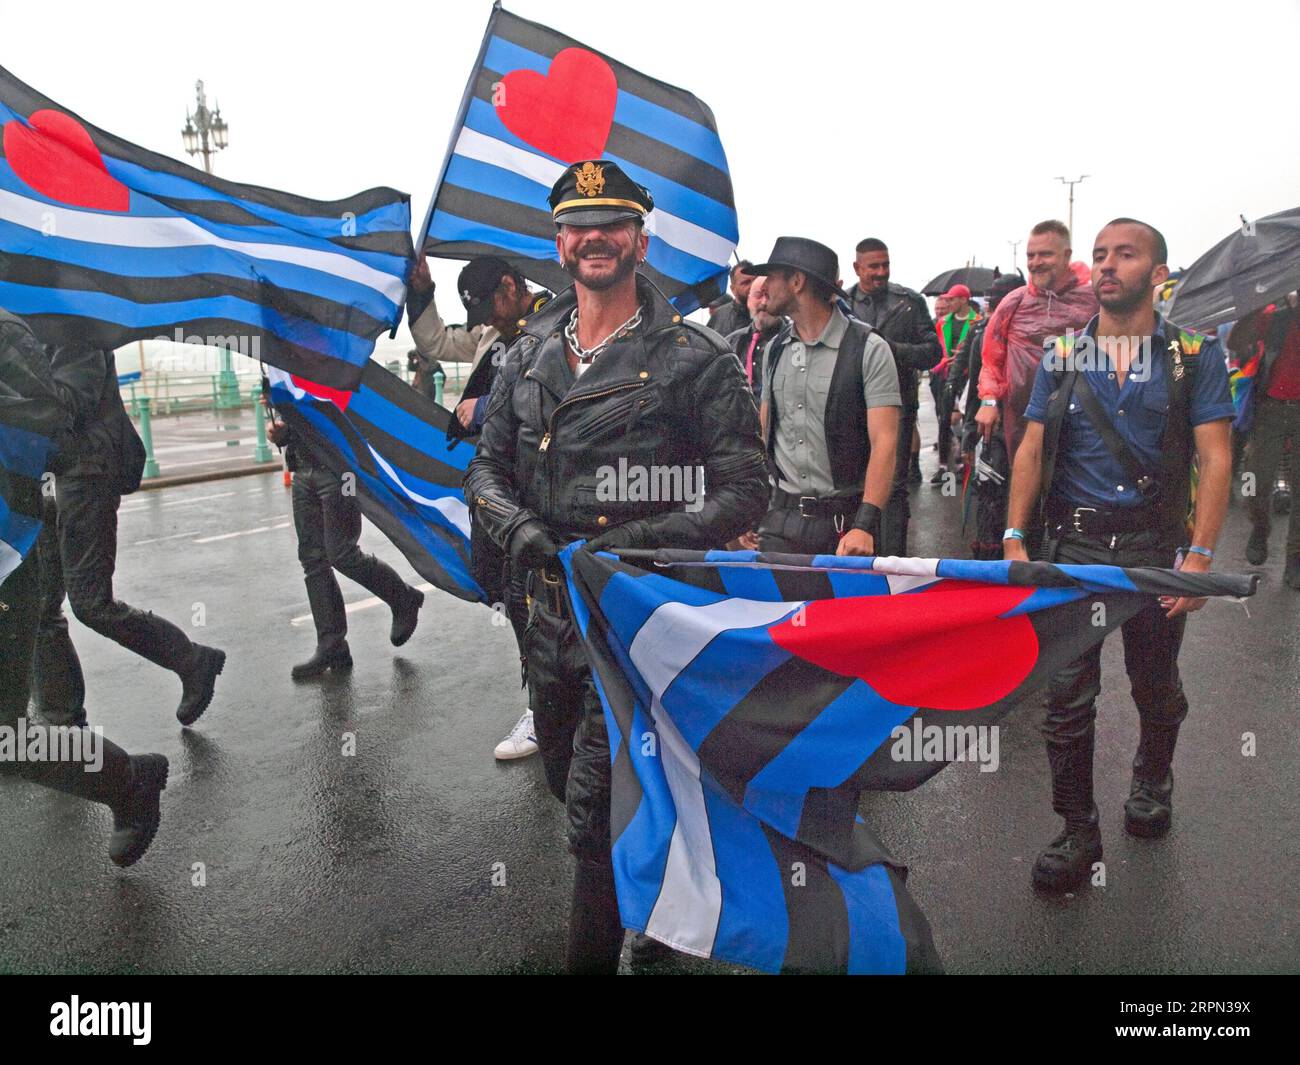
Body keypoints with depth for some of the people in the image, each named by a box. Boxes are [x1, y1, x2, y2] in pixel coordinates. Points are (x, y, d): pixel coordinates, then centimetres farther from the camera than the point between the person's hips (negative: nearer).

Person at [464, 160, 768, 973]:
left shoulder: (694, 359, -9)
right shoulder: (530, 354, 8)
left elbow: (744, 490, -10)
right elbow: (488, 464, 13)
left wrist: (640, 540, -22)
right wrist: (515, 524, -9)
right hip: (551, 606, 7)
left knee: (596, 813, -6)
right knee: (567, 778, 22)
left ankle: (595, 952, 19)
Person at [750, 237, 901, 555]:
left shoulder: (869, 348, -6)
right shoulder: (774, 349, 11)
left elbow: (884, 443, -13)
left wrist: (864, 526, -22)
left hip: (844, 519, -4)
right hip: (780, 517, 4)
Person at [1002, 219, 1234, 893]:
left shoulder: (1194, 355, 0)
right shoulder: (1061, 357, 5)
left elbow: (1215, 459, -5)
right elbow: (1031, 451, 4)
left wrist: (1200, 555, -13)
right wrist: (1014, 539, -6)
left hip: (1155, 546, 0)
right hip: (1073, 544, 1)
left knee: (1156, 688, 17)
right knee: (1068, 695, 1)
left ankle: (1151, 782, 45)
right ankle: (1078, 830, 15)